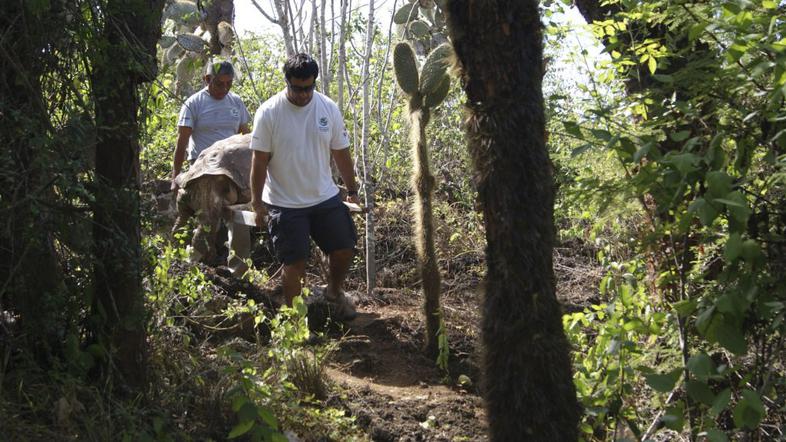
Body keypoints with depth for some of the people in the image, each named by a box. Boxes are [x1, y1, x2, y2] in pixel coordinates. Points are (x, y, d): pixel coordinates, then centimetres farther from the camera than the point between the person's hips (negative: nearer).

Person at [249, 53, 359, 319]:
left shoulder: (328, 108, -1)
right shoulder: (268, 113, -12)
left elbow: (341, 152, 7)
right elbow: (259, 160, -9)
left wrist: (352, 191, 10)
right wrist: (257, 203, -9)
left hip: (326, 197, 4)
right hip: (285, 204, -4)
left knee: (345, 249, 8)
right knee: (294, 263, -1)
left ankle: (335, 291, 38)